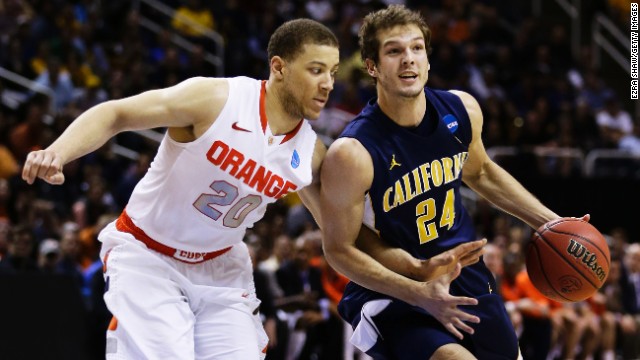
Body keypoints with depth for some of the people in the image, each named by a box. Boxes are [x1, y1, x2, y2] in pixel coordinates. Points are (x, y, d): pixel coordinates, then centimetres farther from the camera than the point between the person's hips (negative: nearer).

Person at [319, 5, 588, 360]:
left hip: (466, 276, 6)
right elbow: (340, 250, -16)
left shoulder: (461, 111, -6)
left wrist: (549, 222, 11)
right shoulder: (352, 154, -24)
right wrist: (419, 294, -25)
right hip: (392, 291, -6)